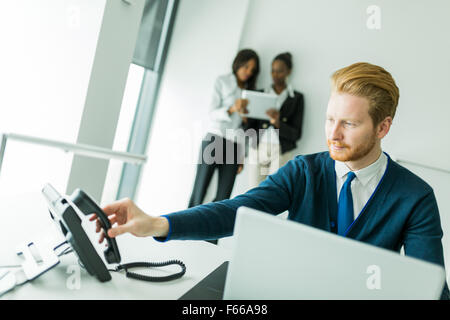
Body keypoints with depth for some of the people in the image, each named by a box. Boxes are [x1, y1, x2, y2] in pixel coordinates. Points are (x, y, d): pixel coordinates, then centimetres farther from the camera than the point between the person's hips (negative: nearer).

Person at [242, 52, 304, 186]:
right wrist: (245, 120, -14)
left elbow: (296, 134, -3)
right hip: (257, 149, 2)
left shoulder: (296, 97, 4)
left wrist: (278, 123, -20)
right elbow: (251, 128, 8)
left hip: (281, 153, -2)